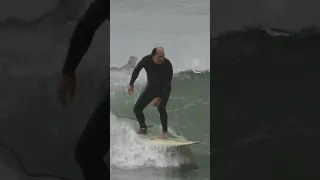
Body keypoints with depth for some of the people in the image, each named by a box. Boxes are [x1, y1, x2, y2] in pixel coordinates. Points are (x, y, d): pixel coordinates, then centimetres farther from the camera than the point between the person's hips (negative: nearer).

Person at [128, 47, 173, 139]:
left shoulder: (167, 64, -27)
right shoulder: (146, 60, -18)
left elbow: (167, 83, -24)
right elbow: (136, 70, 2)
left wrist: (160, 97, -30)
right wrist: (131, 84, 4)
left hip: (164, 89, -4)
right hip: (151, 87, 4)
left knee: (161, 107, -29)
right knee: (137, 109, -2)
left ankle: (165, 132, -13)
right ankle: (143, 129, 18)